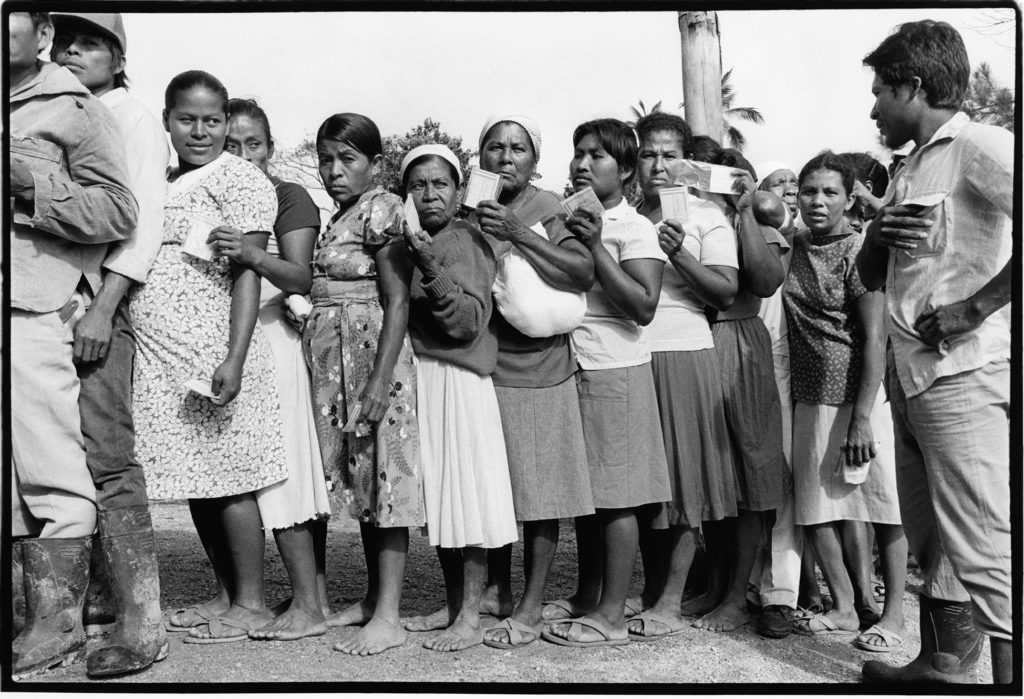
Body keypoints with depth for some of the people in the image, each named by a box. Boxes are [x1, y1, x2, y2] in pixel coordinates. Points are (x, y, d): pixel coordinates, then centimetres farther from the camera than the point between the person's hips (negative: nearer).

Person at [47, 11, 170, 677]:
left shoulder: (131, 117, 5)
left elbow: (143, 219, -6)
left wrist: (103, 308, -16)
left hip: (96, 299, -6)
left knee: (107, 457, -12)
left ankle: (142, 619, -9)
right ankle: (99, 586, 18)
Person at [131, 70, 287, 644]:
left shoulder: (240, 178, -4)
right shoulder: (161, 183, 19)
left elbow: (247, 274, -12)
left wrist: (235, 360, -19)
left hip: (214, 355, -7)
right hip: (161, 360, 7)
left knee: (227, 479, -1)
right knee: (196, 485, 11)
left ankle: (253, 603, 11)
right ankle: (230, 595, 23)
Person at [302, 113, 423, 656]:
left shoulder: (381, 209, -8)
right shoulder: (337, 218, 17)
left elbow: (398, 301, -15)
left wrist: (381, 378, -20)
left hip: (373, 353, -9)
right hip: (334, 359, 9)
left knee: (383, 472, -6)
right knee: (359, 476, 13)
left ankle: (388, 616, -1)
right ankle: (373, 597, 23)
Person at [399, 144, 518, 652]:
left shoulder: (465, 241, -8)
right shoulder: (411, 243, 14)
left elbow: (470, 323, -18)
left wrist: (432, 268, -28)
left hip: (458, 382, -8)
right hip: (418, 381, 8)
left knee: (465, 496, -2)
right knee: (438, 501, 13)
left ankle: (470, 618, 6)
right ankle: (453, 607, 24)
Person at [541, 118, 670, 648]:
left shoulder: (633, 228, -6)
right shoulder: (565, 220, 13)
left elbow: (644, 307, -16)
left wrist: (596, 247, -17)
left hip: (614, 371, -7)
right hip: (567, 367, 7)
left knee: (616, 495, -1)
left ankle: (612, 614, 6)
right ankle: (586, 598, 25)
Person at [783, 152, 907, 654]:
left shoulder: (859, 250, -10)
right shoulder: (794, 248, 10)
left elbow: (874, 338, -14)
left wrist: (862, 418, -19)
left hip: (862, 398, -6)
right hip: (812, 400, 6)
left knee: (884, 508, 3)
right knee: (814, 509, 7)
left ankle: (892, 616, 15)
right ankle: (844, 608, 22)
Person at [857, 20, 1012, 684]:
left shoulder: (979, 145, -8)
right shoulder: (910, 170, 19)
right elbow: (869, 276, 22)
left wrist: (968, 312, -20)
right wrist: (879, 234, 1)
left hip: (963, 375, -9)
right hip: (909, 375, 9)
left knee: (982, 548, -9)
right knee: (930, 540, 16)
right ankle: (943, 665, 29)